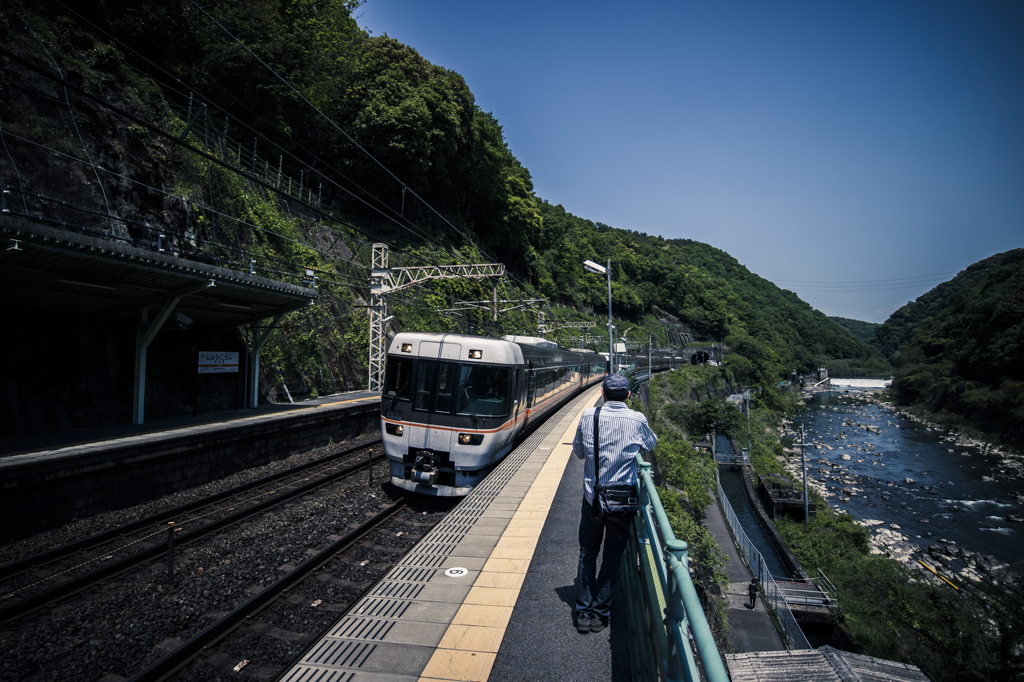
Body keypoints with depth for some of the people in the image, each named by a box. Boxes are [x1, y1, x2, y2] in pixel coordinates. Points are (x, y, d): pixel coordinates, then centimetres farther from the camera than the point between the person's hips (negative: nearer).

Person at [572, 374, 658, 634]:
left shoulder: (588, 416, -8)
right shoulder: (637, 420, -10)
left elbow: (578, 451, 5)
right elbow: (651, 444, 11)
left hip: (592, 497, 1)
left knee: (587, 553, 16)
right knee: (613, 555, 14)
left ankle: (583, 612, 21)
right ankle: (600, 612, 22)